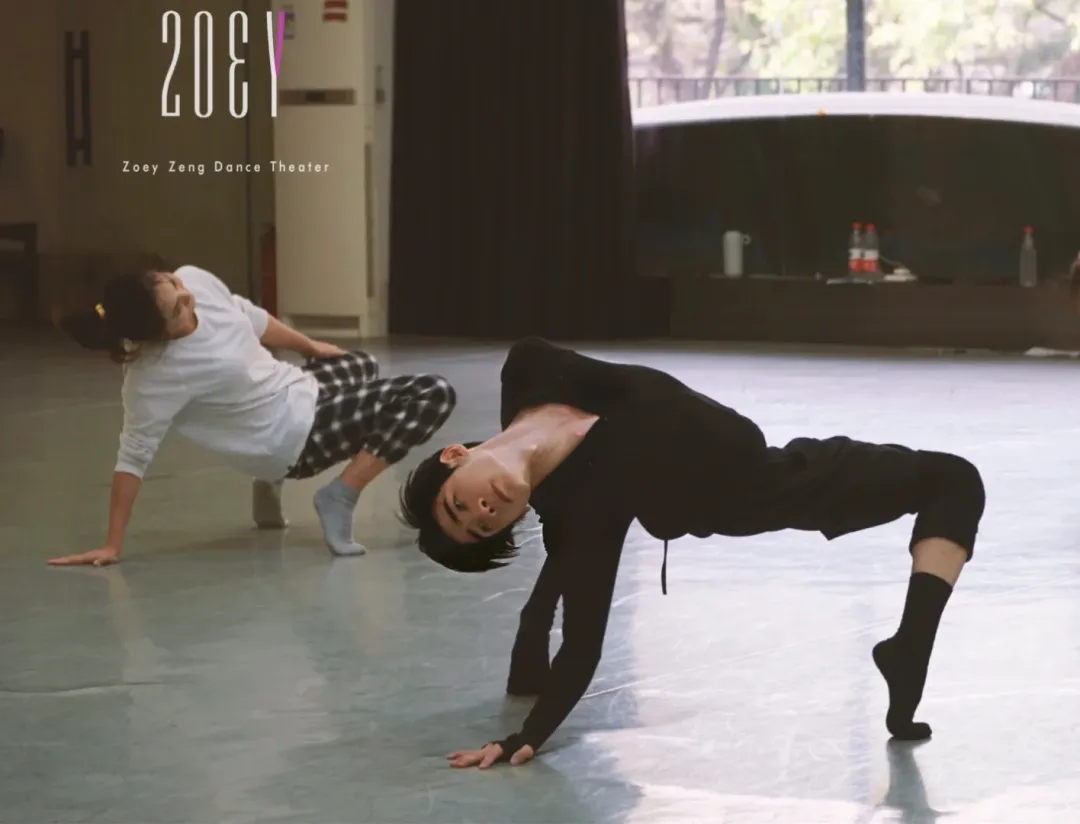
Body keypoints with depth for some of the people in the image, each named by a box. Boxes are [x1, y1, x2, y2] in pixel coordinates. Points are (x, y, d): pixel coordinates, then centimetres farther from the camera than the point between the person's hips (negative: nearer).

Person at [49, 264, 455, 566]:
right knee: (434, 395, -14)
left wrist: (310, 346, 18)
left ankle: (272, 484, 28)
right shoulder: (156, 375, -33)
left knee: (360, 366, 41)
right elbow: (134, 457, -26)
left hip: (297, 390, 7)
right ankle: (340, 497, -13)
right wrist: (113, 545, -23)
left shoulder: (195, 279, -16)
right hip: (297, 436, -7)